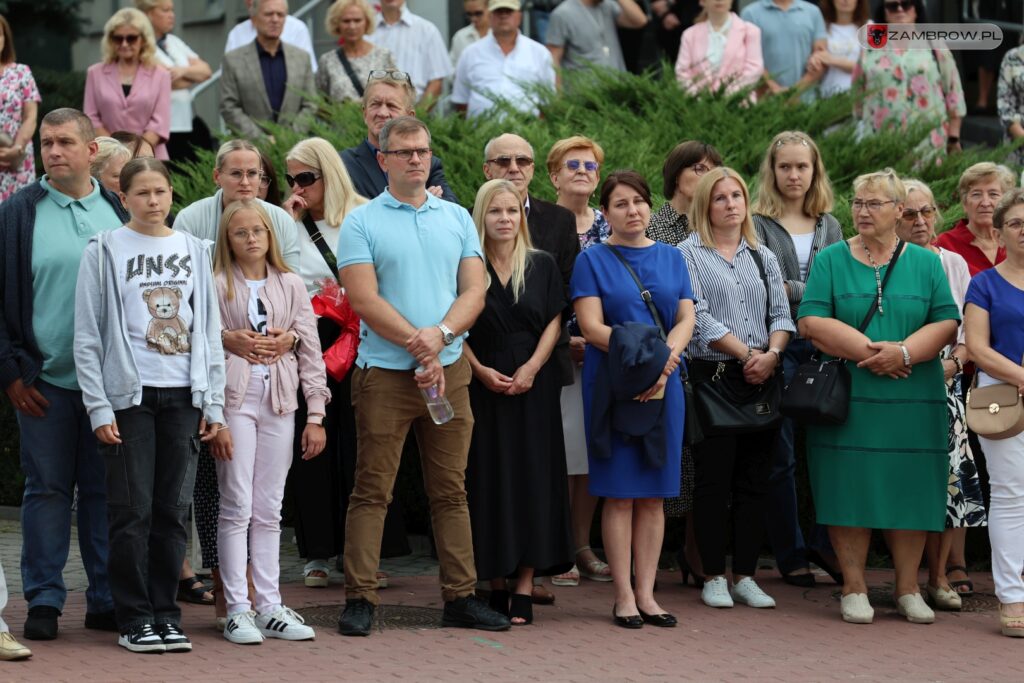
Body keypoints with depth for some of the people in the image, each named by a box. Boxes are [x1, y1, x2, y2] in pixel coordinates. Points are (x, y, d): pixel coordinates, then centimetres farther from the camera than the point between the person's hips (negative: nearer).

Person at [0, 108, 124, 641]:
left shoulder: (121, 213, 9)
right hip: (45, 380, -2)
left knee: (107, 490, 5)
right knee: (47, 488, 1)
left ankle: (106, 599, 12)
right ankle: (44, 600, 8)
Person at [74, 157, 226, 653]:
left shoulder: (193, 250, 11)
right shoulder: (105, 251, 0)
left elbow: (209, 330, 13)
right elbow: (87, 336, -2)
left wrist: (213, 402, 7)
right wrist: (98, 407, -8)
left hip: (183, 396, 3)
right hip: (129, 395, -3)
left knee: (173, 510, 5)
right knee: (132, 511, -3)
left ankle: (165, 613, 12)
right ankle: (135, 618, 4)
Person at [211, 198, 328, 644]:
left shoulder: (290, 286, 10)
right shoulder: (218, 287, 0)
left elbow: (310, 352, 9)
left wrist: (316, 413, 4)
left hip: (279, 401, 3)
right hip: (234, 400, -3)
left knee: (268, 511, 7)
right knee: (237, 508, -4)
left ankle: (269, 607, 10)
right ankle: (237, 610, -1)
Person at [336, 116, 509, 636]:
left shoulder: (457, 219, 12)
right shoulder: (361, 223, -1)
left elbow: (474, 291, 5)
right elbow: (365, 300, -10)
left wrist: (442, 333, -13)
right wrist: (419, 344, -13)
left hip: (449, 369, 4)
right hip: (385, 373, -4)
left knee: (451, 490, 7)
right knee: (372, 491, -2)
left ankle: (460, 597, 11)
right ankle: (359, 599, 1)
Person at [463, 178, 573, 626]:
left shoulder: (542, 266, 7)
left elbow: (554, 322, 4)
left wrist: (532, 367, -10)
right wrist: (481, 370, -12)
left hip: (534, 387, 1)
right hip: (482, 385, -1)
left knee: (532, 478, -3)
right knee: (490, 478, 0)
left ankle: (524, 587, -4)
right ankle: (496, 584, 6)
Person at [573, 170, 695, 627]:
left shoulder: (671, 258, 13)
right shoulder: (592, 261, 3)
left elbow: (687, 319, 5)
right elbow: (591, 326, -7)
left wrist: (664, 362, -14)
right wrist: (642, 356, -20)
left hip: (663, 387, 3)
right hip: (613, 386, -3)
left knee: (653, 494, 4)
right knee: (620, 494, -2)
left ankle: (646, 593, 8)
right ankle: (624, 596, 1)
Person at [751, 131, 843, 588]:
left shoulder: (829, 227, 17)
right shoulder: (759, 225, 2)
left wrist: (793, 289, -2)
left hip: (822, 345, 3)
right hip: (778, 347, -3)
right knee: (781, 454, 0)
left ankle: (825, 543, 5)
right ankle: (790, 555, 7)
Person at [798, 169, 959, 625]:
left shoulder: (925, 263, 10)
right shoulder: (830, 261, 6)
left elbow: (947, 324, 1)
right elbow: (812, 322, -5)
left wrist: (903, 352, -15)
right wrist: (869, 352, -15)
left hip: (913, 400, 1)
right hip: (847, 397, -1)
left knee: (910, 490, 2)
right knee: (850, 489, -2)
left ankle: (908, 588, 11)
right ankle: (854, 588, 5)